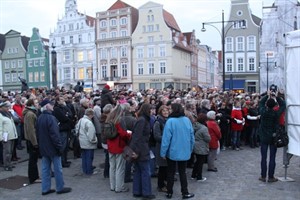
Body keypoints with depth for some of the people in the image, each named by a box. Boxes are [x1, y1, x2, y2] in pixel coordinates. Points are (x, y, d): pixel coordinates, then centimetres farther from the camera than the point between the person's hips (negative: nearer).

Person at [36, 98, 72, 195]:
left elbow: (38, 133, 15)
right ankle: (60, 188, 13)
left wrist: (41, 145, 21)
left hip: (43, 148, 8)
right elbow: (55, 134, -22)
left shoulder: (39, 118, 8)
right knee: (58, 168, 4)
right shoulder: (51, 118, -20)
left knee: (45, 168, 13)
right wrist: (60, 147, -16)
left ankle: (45, 189, 18)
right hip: (52, 147, -8)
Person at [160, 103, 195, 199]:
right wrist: (190, 149, 14)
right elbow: (192, 136, 3)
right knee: (182, 172, 15)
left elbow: (166, 138, -18)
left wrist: (163, 152, -10)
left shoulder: (170, 121, -17)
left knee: (171, 172, 12)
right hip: (184, 152, 3)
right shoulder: (187, 120, -3)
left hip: (172, 151, -3)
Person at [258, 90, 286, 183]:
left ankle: (263, 176, 13)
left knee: (264, 158, 7)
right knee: (272, 158, 5)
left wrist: (267, 95, 14)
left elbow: (261, 103, 8)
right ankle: (271, 177, 11)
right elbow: (283, 105, 4)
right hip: (274, 138, -1)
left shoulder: (263, 112, -12)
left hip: (264, 138, 1)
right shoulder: (276, 113, -13)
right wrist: (276, 97, 8)